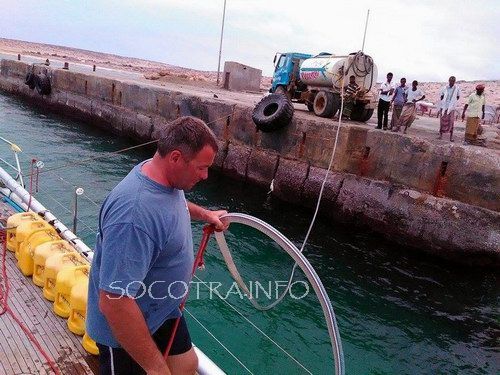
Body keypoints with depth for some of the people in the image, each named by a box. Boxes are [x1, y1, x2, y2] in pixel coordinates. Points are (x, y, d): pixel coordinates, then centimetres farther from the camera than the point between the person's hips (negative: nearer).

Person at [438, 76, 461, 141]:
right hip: (444, 107, 1)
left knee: (451, 122, -2)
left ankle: (451, 136, 3)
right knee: (442, 121, 5)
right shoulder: (445, 88, -1)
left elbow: (458, 97, 10)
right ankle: (441, 135, 13)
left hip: (451, 107, -1)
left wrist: (453, 102, 0)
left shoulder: (457, 88, -2)